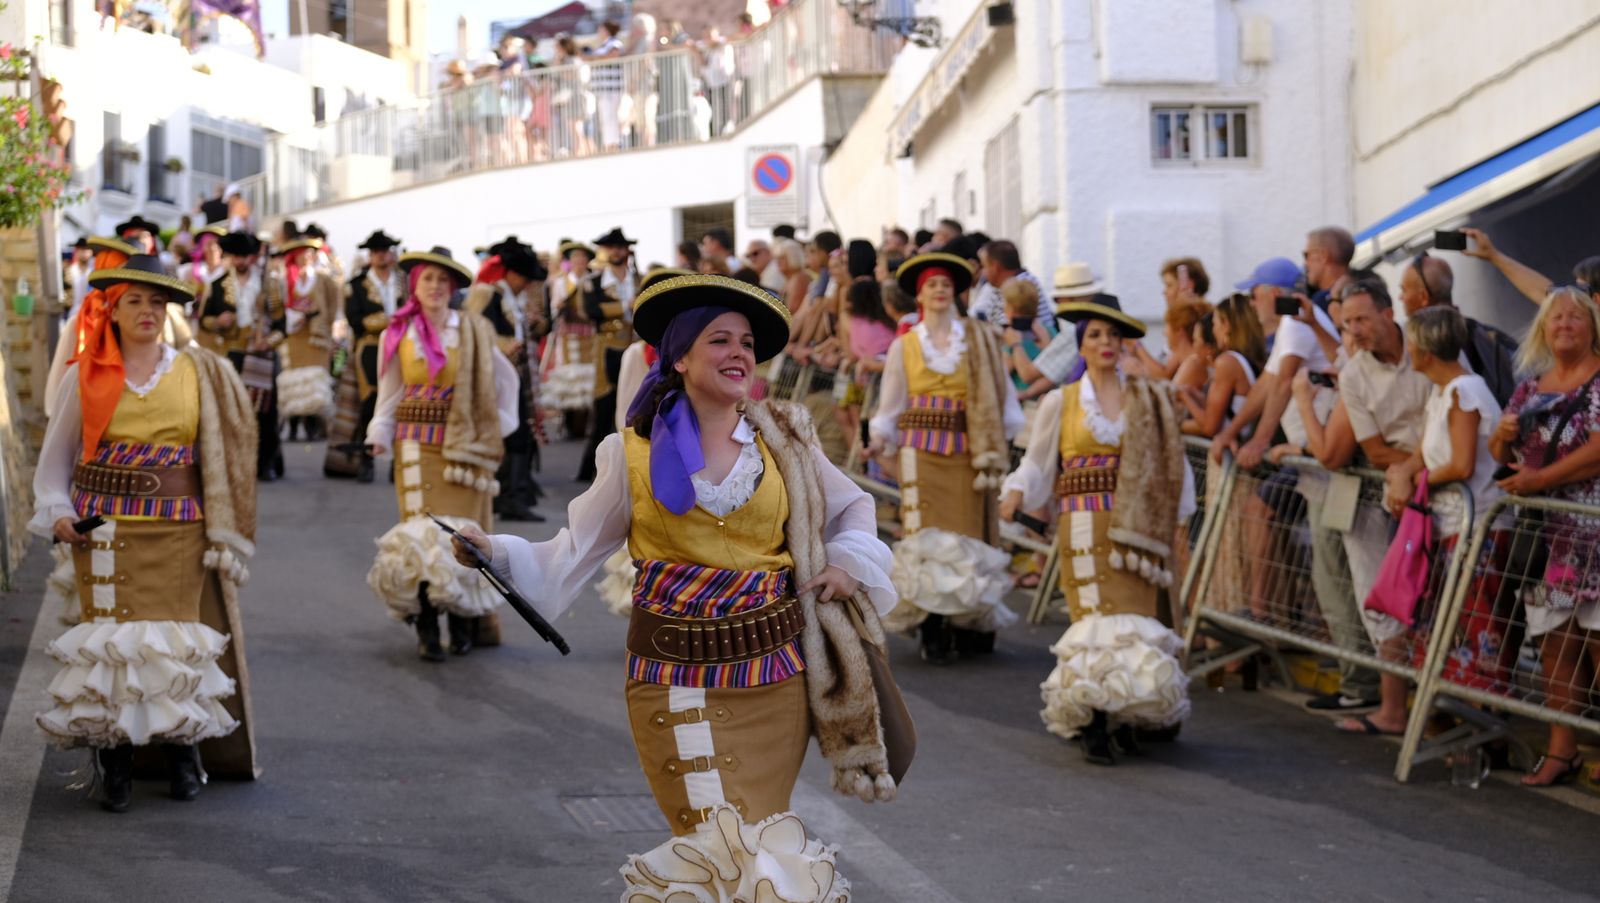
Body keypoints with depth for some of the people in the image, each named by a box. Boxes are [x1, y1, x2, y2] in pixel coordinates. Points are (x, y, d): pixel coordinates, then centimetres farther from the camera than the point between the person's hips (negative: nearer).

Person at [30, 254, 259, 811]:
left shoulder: (199, 373, 6)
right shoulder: (86, 376, 6)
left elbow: (222, 450, 7)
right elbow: (57, 452, 12)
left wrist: (222, 535, 1)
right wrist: (56, 511, -2)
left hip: (178, 531, 0)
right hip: (105, 530, 0)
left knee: (177, 637, 0)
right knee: (110, 634, -2)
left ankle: (181, 753, 12)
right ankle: (116, 762, 5)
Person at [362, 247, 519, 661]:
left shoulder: (473, 331, 2)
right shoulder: (398, 334, 4)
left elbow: (504, 377, 12)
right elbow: (390, 393, 7)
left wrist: (502, 424, 8)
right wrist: (380, 435, -6)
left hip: (462, 443, -1)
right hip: (416, 444, 1)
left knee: (460, 530, -4)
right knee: (422, 533, -4)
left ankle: (463, 620, 9)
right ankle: (426, 631, -2)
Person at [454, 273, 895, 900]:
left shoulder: (783, 441, 6)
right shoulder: (635, 453, 0)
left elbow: (854, 507, 20)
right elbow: (578, 551, 4)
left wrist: (850, 562, 3)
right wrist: (498, 553, -9)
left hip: (774, 669, 2)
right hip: (678, 676, -2)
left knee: (755, 835, 4)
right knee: (720, 842, -7)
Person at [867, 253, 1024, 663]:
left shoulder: (980, 341, 8)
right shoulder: (904, 346, 10)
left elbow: (1001, 394, 6)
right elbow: (891, 407, 10)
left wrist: (998, 443, -4)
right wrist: (880, 441, -6)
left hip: (968, 452, 0)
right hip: (923, 452, 0)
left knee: (971, 536, 0)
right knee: (928, 537, -8)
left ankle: (971, 627, 8)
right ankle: (934, 634, -6)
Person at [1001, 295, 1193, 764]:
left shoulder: (1149, 400, 11)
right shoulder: (1061, 402, 8)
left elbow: (1171, 463, 14)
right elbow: (1036, 461, 10)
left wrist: (1178, 518, 8)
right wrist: (1016, 491, -8)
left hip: (1136, 526, 2)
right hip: (1085, 526, -2)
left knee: (1137, 618, -4)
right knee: (1098, 618, -10)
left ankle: (1123, 714, 9)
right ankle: (1093, 723, -6)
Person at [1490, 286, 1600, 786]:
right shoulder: (1531, 387, 16)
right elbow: (1500, 454, 20)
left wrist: (1541, 479, -16)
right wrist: (1503, 435, -3)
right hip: (1543, 530, 6)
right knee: (1554, 640, 6)